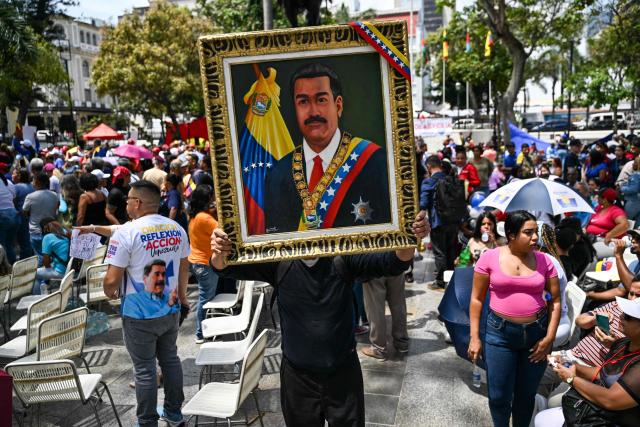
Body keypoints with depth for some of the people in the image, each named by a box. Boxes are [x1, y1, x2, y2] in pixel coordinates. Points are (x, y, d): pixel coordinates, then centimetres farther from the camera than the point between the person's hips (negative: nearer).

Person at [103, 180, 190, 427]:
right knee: (170, 359, 20)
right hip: (171, 309, 6)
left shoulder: (126, 232, -18)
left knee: (144, 369, 8)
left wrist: (109, 292, 3)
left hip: (140, 315, -5)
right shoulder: (176, 228, 0)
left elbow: (112, 279, -19)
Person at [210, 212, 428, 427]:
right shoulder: (279, 263, -12)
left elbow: (392, 263, -23)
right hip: (297, 376, 1)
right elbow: (230, 267, -18)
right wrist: (219, 254, -43)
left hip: (344, 373, 0)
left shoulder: (343, 258, -14)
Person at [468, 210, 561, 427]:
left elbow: (555, 300, 4)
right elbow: (477, 299, -2)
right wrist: (474, 337, -4)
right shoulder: (489, 258, -8)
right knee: (499, 396, 6)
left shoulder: (543, 260, -3)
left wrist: (549, 337, -3)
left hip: (537, 332, 2)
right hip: (500, 332, -2)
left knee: (527, 393, 16)